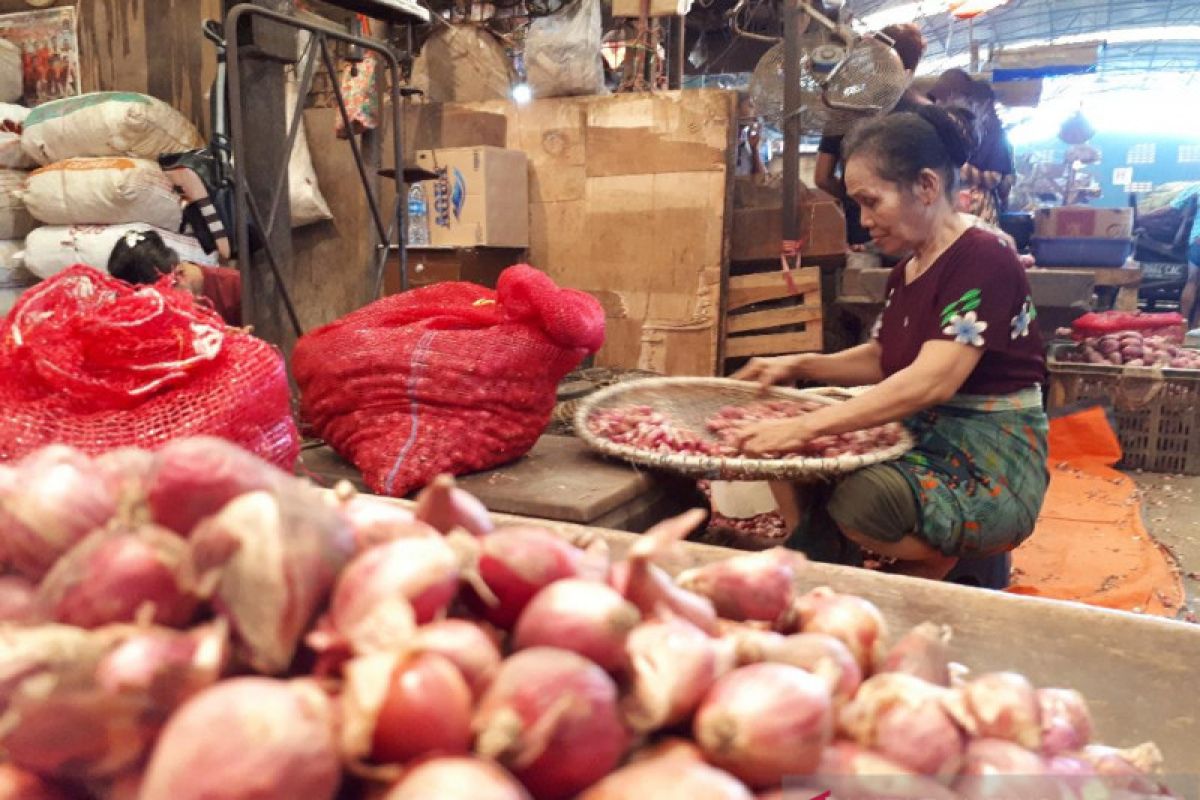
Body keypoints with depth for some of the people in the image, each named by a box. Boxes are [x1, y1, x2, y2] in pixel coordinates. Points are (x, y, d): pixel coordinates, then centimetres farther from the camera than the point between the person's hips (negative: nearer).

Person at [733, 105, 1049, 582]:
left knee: (863, 500, -33)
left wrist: (805, 427, -34)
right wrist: (799, 365, 4)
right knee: (784, 455, -6)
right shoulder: (906, 273, 9)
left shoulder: (983, 260, -18)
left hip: (992, 464, -8)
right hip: (923, 442, 8)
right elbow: (880, 361, 20)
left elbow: (930, 381, -29)